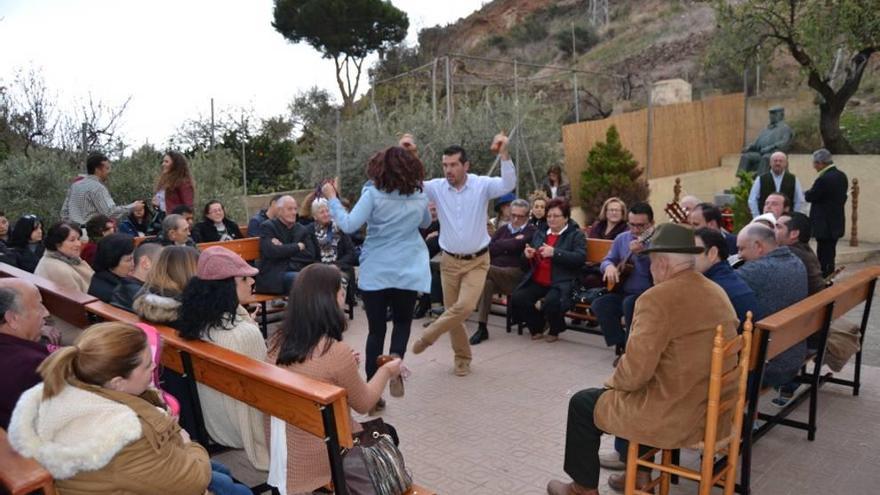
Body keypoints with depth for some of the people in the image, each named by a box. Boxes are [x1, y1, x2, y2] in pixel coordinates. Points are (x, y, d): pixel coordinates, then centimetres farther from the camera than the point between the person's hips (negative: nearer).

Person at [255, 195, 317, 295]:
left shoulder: (302, 229, 16)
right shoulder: (267, 227, 3)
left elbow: (311, 256, 4)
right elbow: (272, 252, -15)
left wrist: (284, 249, -6)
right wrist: (297, 246, -4)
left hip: (297, 270, 5)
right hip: (273, 274, -5)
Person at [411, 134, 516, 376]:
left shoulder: (481, 184, -10)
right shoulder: (437, 187, -5)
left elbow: (508, 185, -25)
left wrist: (504, 153, -37)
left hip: (477, 261, -2)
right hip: (449, 261, 2)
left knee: (465, 307, -17)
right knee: (453, 310, 9)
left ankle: (428, 336, 7)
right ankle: (462, 357, 28)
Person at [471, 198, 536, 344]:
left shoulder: (531, 232, 8)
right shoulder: (503, 229, 26)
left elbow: (516, 246, -11)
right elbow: (489, 248, 11)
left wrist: (500, 245, 4)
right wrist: (511, 244, 0)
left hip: (515, 273, -5)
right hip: (495, 272, 5)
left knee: (483, 271, -32)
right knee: (487, 283, -32)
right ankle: (482, 328, -30)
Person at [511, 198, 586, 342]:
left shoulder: (576, 235, 4)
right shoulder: (540, 233, 22)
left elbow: (580, 257, -12)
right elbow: (530, 261, 29)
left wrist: (554, 253, -20)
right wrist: (528, 254, 3)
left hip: (561, 282, -5)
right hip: (536, 281, 6)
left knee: (550, 302, -33)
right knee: (517, 298, -19)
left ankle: (555, 331, 1)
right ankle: (536, 328, 8)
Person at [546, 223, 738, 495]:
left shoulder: (657, 299, -21)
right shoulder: (718, 293, 7)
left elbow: (635, 371, -22)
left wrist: (614, 381, 0)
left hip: (674, 416, -8)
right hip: (716, 409, 9)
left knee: (582, 403, 11)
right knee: (635, 390, 33)